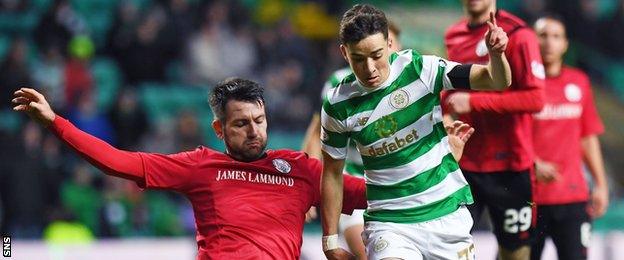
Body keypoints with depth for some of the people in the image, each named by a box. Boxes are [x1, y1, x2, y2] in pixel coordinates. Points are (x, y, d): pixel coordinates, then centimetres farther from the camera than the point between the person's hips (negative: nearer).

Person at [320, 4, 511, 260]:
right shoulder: (337, 106, -8)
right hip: (389, 224, -1)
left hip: (448, 215, 1)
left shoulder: (420, 69, -9)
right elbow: (333, 172, 4)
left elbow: (496, 81, -12)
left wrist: (496, 54, -34)